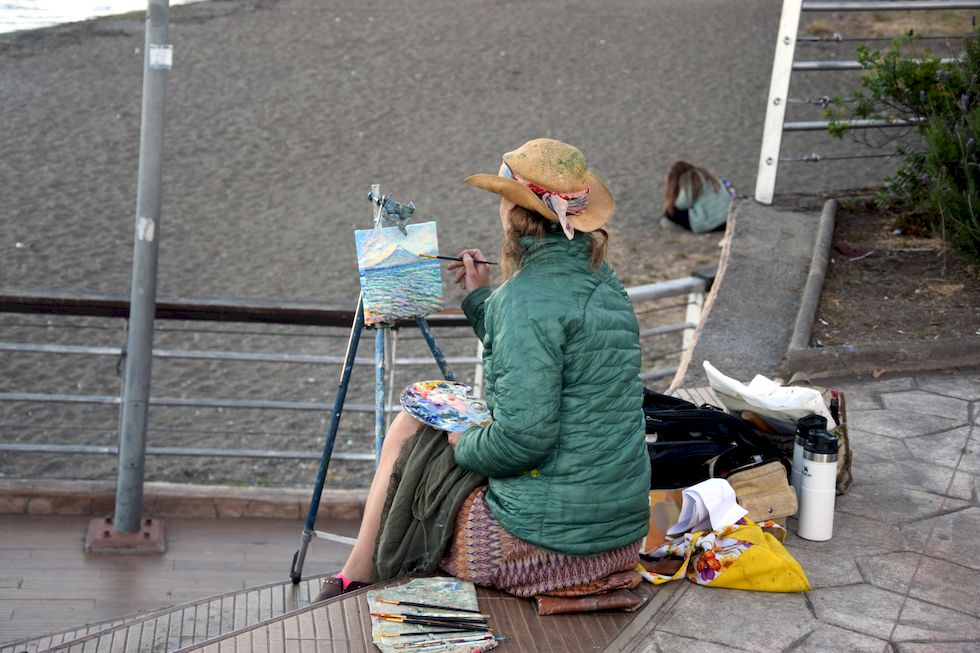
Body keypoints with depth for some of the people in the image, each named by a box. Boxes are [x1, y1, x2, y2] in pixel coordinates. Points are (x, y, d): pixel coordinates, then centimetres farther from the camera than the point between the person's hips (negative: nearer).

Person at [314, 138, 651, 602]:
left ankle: (352, 583, 32)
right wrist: (482, 300, 24)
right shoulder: (602, 283, 7)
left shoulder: (529, 298, -20)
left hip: (547, 540, -8)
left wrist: (465, 443, -5)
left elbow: (523, 438, -25)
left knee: (407, 432, 15)